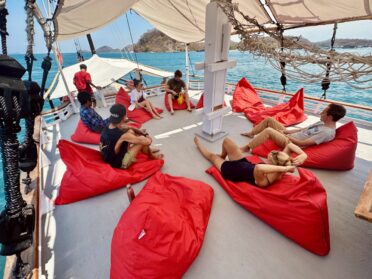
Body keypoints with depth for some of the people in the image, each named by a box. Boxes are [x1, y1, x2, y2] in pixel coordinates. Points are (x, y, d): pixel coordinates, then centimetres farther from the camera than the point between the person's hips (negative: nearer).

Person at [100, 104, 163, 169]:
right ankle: (151, 155, 19)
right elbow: (147, 142, -25)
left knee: (131, 132, 8)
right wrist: (147, 137, -1)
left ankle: (148, 150, 23)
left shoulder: (106, 129, -8)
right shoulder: (123, 135, -32)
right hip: (120, 164, -8)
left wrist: (138, 131, 1)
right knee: (143, 141, -12)